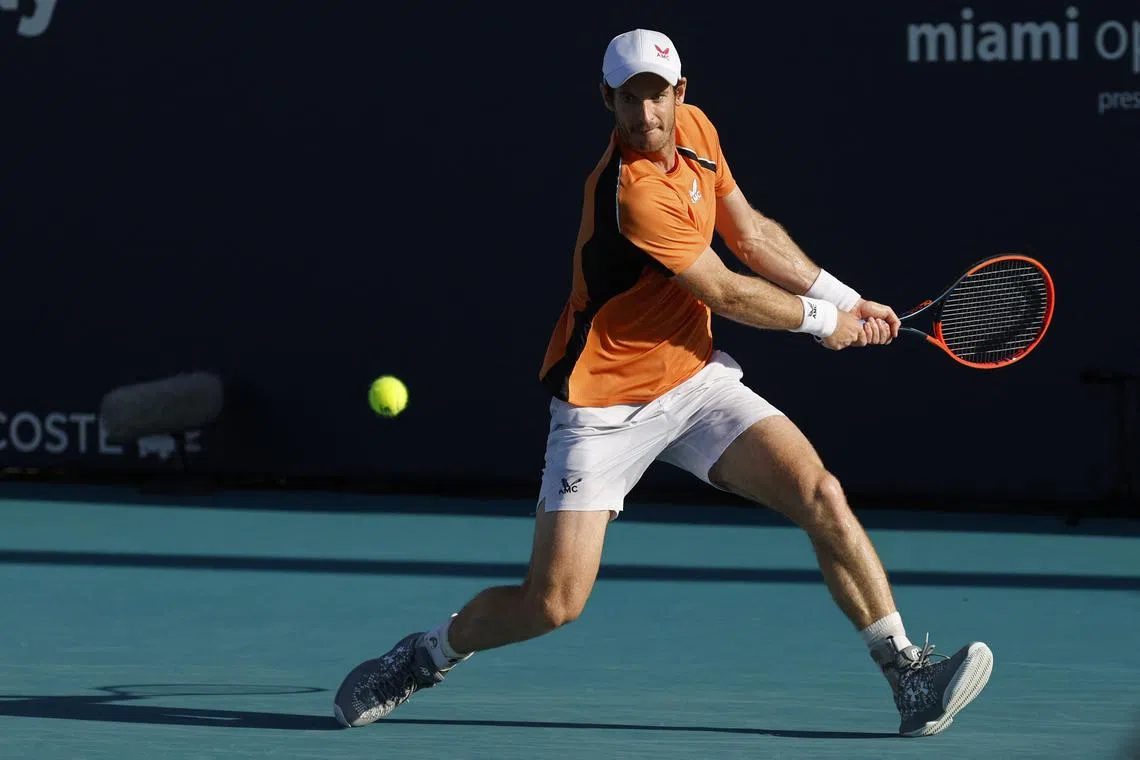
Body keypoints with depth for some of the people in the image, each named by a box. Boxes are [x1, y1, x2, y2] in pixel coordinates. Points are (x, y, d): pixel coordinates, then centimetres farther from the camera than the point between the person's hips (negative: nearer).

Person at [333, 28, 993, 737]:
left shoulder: (695, 129, -2)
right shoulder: (634, 193, -26)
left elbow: (752, 234, 14)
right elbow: (725, 292, -16)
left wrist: (843, 298, 8)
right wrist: (823, 320, 0)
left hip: (695, 379, 7)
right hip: (606, 405, -7)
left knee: (821, 494, -11)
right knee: (552, 603, -10)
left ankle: (910, 678, -8)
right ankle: (422, 656, 18)